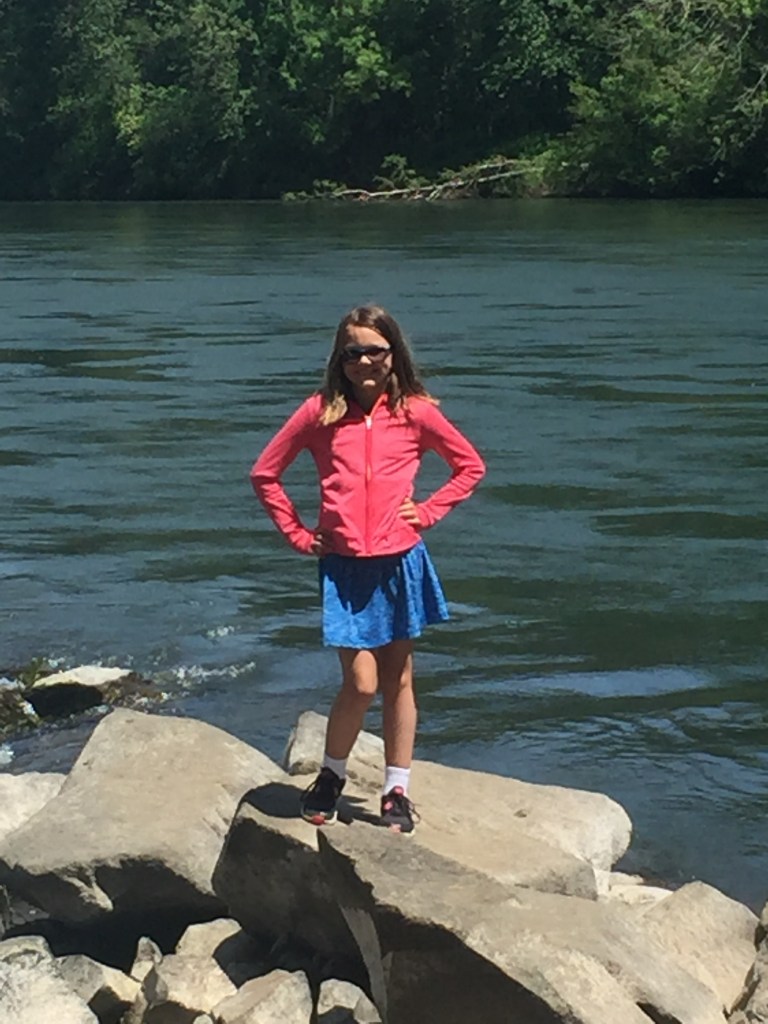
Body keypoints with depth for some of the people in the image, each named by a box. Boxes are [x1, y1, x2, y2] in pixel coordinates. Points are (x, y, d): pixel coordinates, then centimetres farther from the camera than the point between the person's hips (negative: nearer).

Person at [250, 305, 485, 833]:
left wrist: (426, 512, 2)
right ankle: (331, 775, 18)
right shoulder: (321, 411, 0)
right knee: (361, 684, -6)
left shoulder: (415, 411, 0)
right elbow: (265, 473, 9)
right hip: (344, 567, -1)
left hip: (399, 563, 1)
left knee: (398, 680, 10)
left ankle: (397, 791, 22)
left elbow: (471, 466, 11)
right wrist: (298, 533, 3)